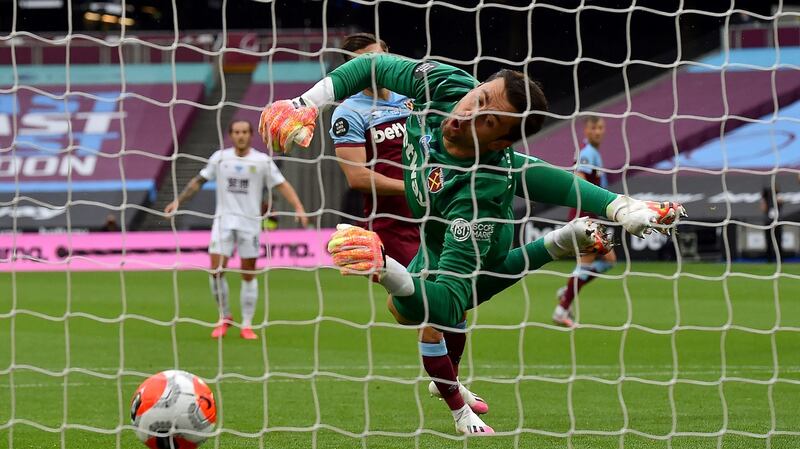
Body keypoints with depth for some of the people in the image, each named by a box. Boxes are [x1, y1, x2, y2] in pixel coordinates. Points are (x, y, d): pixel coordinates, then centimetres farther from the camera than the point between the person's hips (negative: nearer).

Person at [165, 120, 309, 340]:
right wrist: (178, 201, 10)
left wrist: (299, 207, -16)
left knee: (249, 274, 2)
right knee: (216, 271, -9)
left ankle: (247, 325, 10)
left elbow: (282, 185, -2)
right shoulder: (219, 158, 4)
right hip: (224, 221, 1)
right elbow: (199, 181, 14)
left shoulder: (262, 161, -1)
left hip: (250, 223, -1)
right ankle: (224, 317, 10)